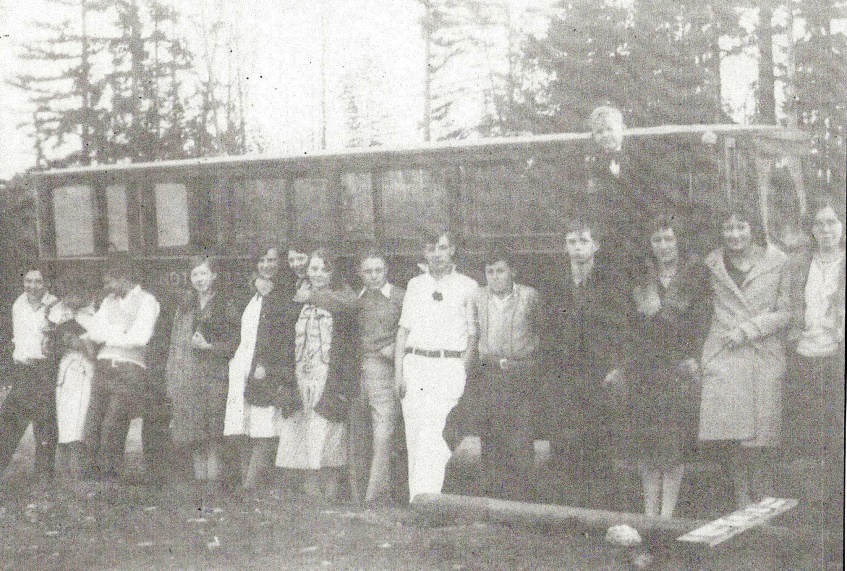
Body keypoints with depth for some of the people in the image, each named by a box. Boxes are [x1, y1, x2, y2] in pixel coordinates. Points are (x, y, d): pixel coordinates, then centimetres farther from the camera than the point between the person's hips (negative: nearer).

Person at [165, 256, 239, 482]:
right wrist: (171, 378, 9)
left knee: (212, 441, -7)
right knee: (194, 441, 2)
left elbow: (234, 346, 2)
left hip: (213, 377, -3)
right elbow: (174, 342, 16)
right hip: (185, 379, 3)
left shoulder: (226, 306, 4)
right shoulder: (185, 305, 16)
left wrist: (208, 346, -12)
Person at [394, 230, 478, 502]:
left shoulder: (467, 286, 6)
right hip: (414, 364, 4)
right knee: (413, 438, 1)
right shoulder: (415, 285, 16)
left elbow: (473, 334, 4)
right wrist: (398, 373, 6)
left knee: (431, 439, -14)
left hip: (449, 366, -4)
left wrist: (462, 371, -7)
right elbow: (403, 330, 14)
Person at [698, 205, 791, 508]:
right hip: (723, 355, 1)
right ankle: (742, 494, 9)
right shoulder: (712, 263, 9)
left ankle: (761, 500, 17)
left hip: (765, 355, -1)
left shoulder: (777, 261, 4)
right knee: (722, 429, -11)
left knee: (761, 433, -2)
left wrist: (748, 330, -9)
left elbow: (784, 312, 3)